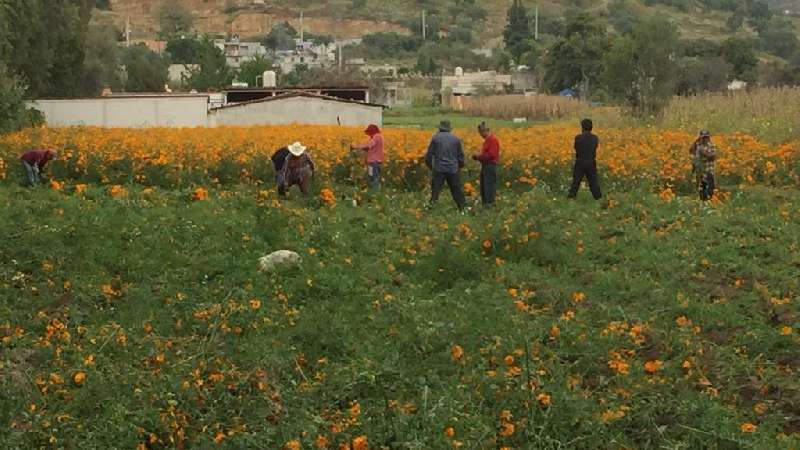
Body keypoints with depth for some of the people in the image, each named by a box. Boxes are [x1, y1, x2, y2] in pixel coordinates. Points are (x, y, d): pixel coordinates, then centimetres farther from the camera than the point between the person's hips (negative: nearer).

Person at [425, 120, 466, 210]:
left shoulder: (436, 138, 2)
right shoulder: (456, 139, 7)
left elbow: (429, 154, 5)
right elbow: (461, 155, 12)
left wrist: (429, 165, 22)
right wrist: (460, 166, 29)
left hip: (439, 169, -2)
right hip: (452, 169, 2)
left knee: (435, 189, -3)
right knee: (456, 189, 12)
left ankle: (432, 204, -13)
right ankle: (462, 207, 17)